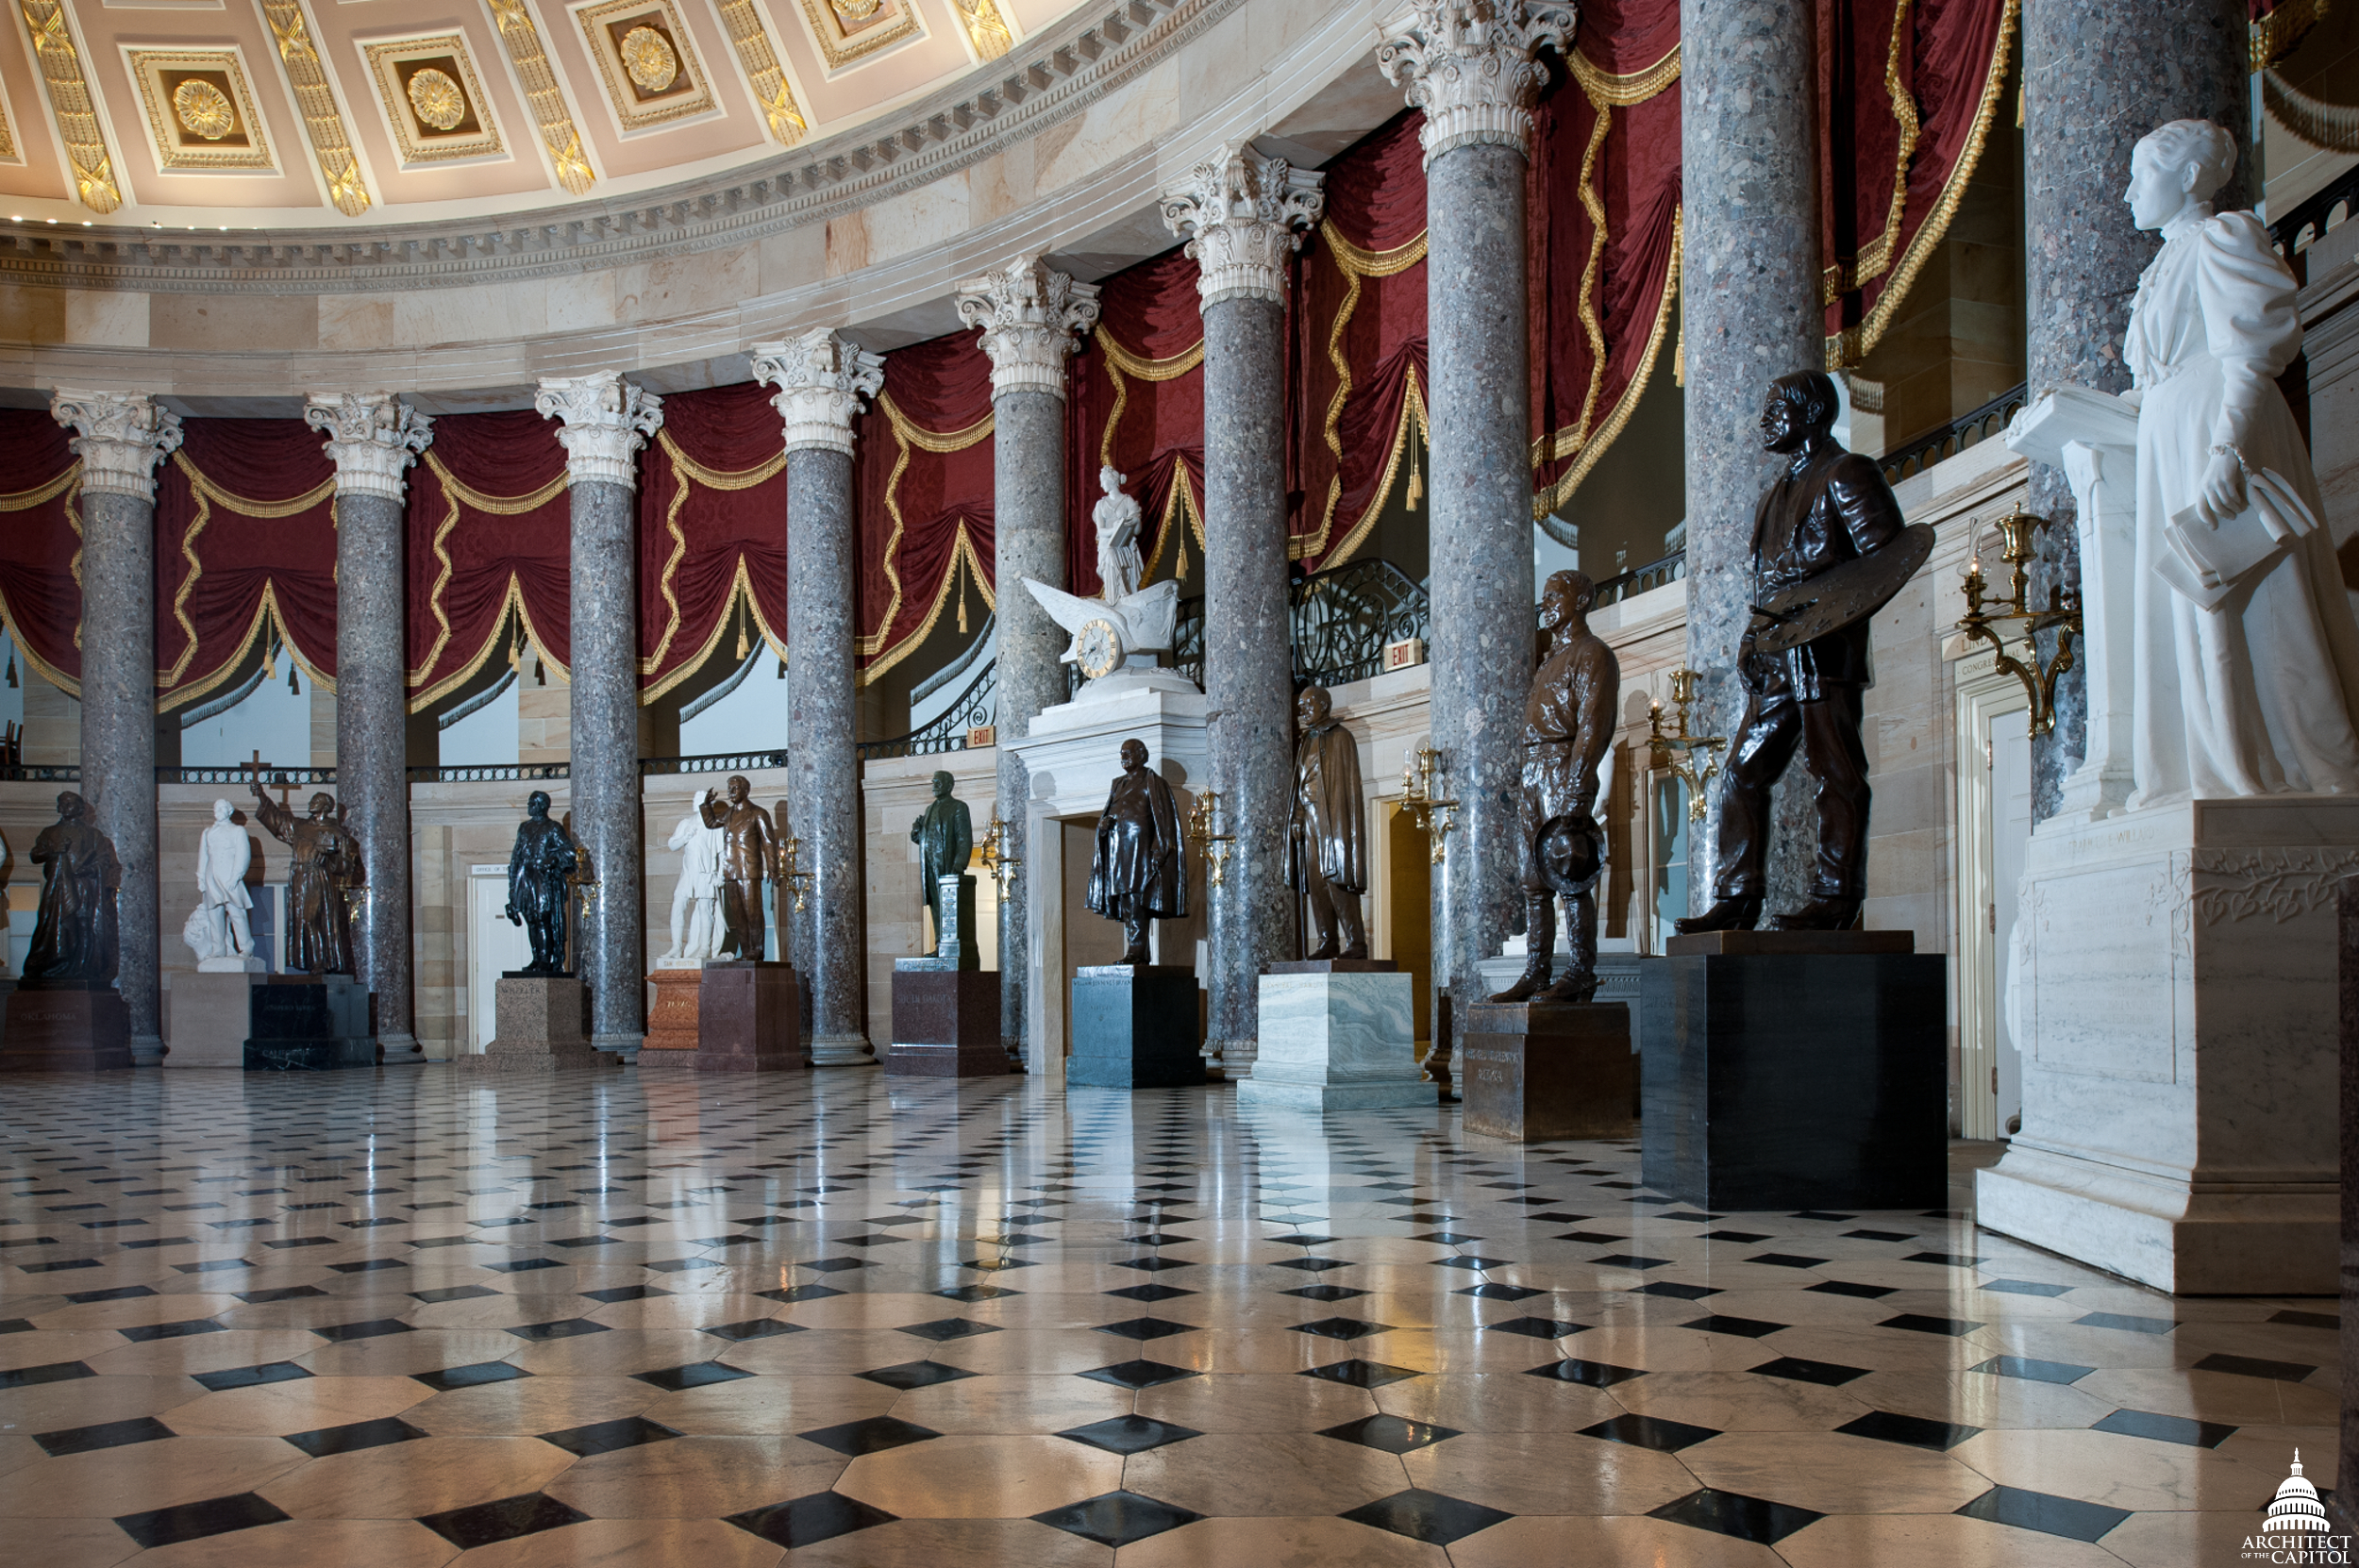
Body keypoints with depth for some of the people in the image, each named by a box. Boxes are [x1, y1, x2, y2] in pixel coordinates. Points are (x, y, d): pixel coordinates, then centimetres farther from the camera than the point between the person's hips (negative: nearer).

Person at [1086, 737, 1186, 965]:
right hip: (1118, 849, 8)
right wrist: (1103, 822, -3)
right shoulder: (1119, 783, 20)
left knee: (1134, 900, -14)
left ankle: (1137, 951, -15)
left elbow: (1162, 817, -7)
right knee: (1125, 903, 4)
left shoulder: (1152, 782, -2)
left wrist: (1158, 850, -17)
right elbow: (1109, 812, 22)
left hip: (1139, 846, -8)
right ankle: (1135, 953, 6)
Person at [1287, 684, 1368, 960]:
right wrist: (1298, 818, 9)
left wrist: (1341, 821, -15)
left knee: (1336, 878, -13)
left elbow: (1349, 782, -8)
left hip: (1332, 817, -7)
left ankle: (1356, 942, -12)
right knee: (1315, 881, 1)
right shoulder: (1307, 742, 19)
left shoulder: (1340, 737, -3)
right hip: (1310, 818, 7)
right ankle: (1327, 942, 3)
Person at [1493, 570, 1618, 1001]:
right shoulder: (1552, 657, 25)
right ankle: (1536, 974, 10)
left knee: (1569, 878, -9)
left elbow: (1593, 725, -14)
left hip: (1564, 770, -9)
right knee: (1534, 879, 7)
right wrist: (1521, 781, 16)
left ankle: (1582, 977, -7)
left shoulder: (1592, 654, -4)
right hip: (1531, 772, 9)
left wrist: (1576, 791, -22)